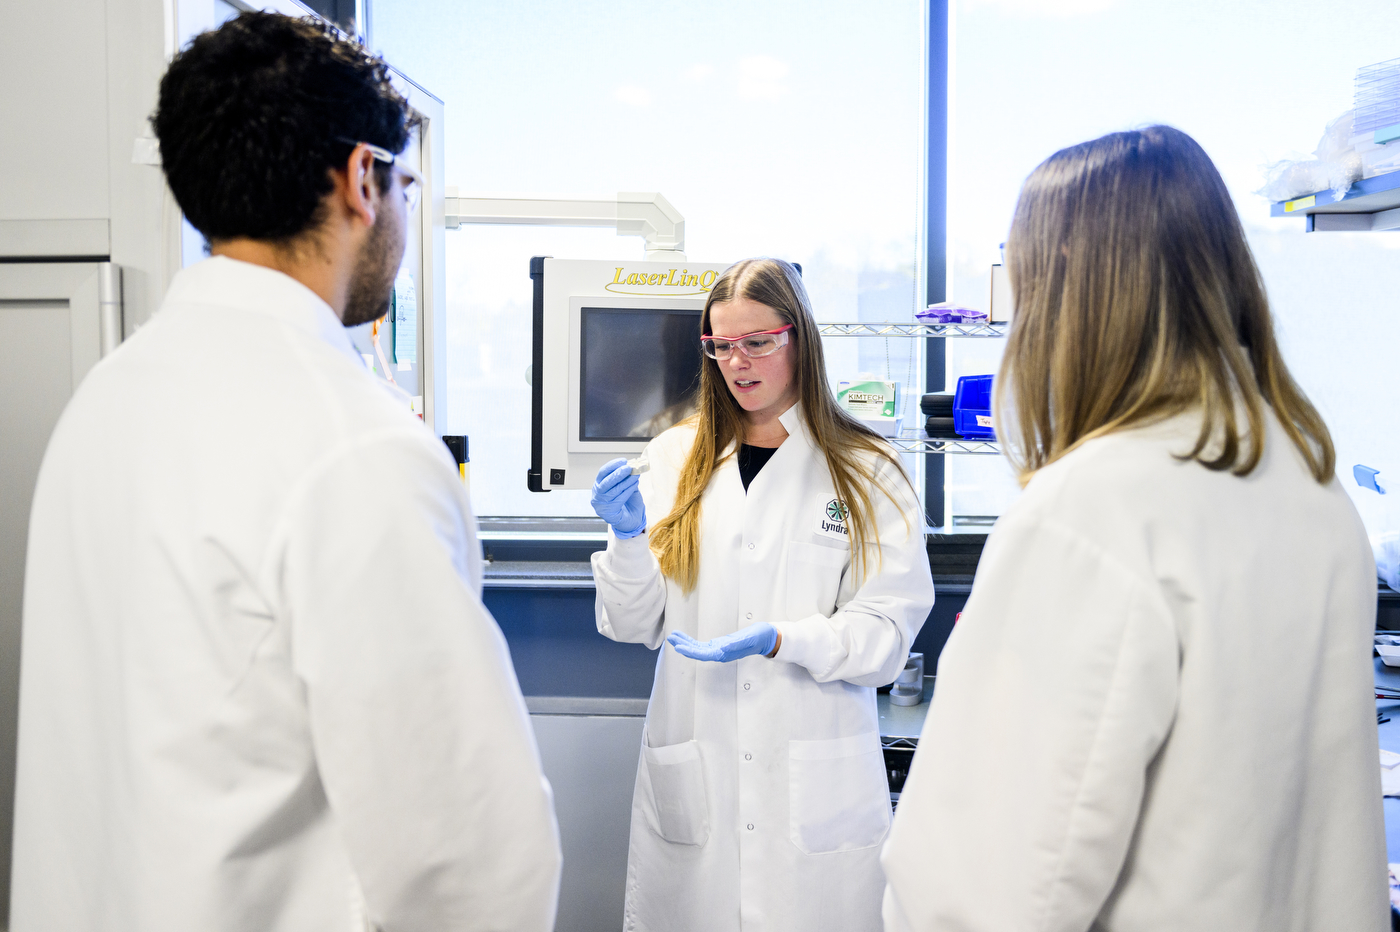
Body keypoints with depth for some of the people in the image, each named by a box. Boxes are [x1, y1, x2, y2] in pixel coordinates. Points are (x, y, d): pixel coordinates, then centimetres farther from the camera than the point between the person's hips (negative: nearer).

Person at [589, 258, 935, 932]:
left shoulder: (866, 472, -2)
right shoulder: (676, 459, 4)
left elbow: (888, 629, -7)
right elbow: (634, 625, 5)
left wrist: (779, 640, -21)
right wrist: (627, 537, -13)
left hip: (817, 786, -1)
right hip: (691, 775, 2)